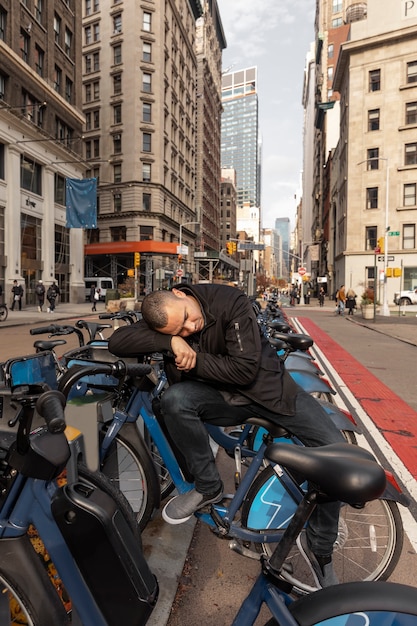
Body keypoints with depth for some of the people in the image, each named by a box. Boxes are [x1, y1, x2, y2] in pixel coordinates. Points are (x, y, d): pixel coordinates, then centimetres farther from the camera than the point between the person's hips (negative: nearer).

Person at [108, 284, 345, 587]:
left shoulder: (231, 301, -24)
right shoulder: (166, 322, -12)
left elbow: (245, 369, -25)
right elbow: (117, 341, -23)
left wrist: (194, 360, -23)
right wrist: (171, 341, -33)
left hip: (268, 388, -1)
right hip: (221, 397, 2)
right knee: (174, 399, -30)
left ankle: (319, 547, 7)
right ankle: (207, 487, -6)